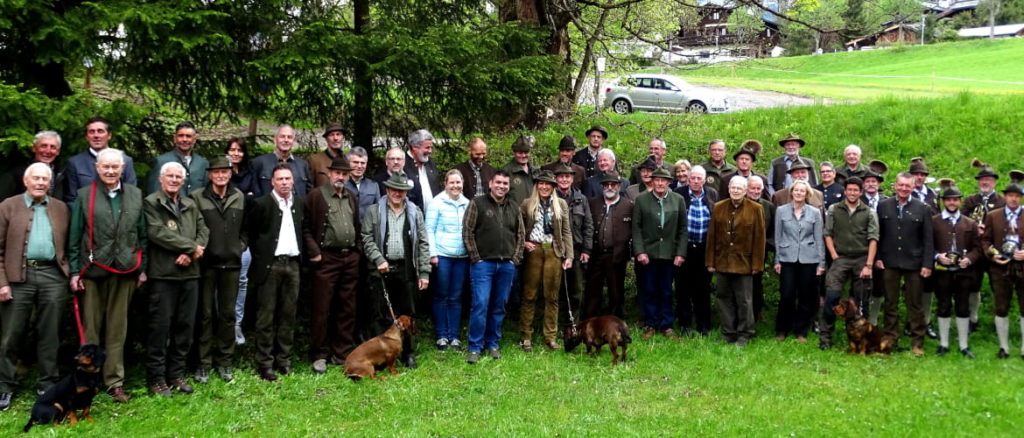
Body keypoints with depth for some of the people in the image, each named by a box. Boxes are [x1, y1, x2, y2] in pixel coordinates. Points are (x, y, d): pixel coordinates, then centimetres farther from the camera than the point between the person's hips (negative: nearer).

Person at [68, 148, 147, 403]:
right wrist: (75, 271, -2)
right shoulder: (84, 195, 3)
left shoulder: (135, 195, 8)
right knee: (90, 328, 5)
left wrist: (142, 267, 6)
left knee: (118, 328, 7)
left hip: (125, 270, 2)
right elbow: (75, 237, 2)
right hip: (93, 270, -1)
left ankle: (115, 381, 13)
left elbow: (142, 234, 10)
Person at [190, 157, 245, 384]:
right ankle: (204, 363, 12)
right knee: (205, 314, 3)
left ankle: (224, 361, 19)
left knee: (228, 314, 9)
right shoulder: (197, 197, -3)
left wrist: (240, 247, 4)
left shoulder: (239, 197, 8)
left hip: (232, 264, 3)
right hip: (206, 263, -3)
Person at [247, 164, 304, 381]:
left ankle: (283, 360, 18)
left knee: (288, 315, 9)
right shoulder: (262, 204, -5)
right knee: (266, 317, 0)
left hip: (292, 264, 5)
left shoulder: (299, 202, 10)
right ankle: (264, 364, 5)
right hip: (270, 265, -5)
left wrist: (302, 254, 10)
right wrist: (259, 256, 3)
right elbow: (250, 231, 2)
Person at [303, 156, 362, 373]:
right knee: (322, 309, -1)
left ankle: (343, 353, 19)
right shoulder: (316, 196, -3)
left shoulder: (352, 198, 15)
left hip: (350, 258, 6)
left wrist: (358, 250, 10)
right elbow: (305, 227, -7)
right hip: (327, 258, -5)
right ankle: (319, 356, 7)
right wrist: (314, 252, -13)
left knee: (347, 309, 9)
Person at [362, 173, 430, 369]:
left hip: (407, 269, 2)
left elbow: (423, 243, 9)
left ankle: (408, 353, 16)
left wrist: (424, 272, 2)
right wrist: (379, 260, -12)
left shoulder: (415, 213, 12)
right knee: (382, 314, 0)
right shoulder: (374, 212, 7)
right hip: (382, 270, -1)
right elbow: (367, 239, 2)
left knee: (407, 313, 6)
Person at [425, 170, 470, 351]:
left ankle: (454, 335, 15)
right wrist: (432, 253, -9)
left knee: (456, 297, 8)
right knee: (441, 296, 4)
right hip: (442, 255, -3)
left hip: (462, 256, 4)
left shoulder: (467, 204, 8)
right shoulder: (437, 203, -4)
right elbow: (429, 229, -4)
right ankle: (441, 335, 12)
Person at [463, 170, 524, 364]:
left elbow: (520, 235, 16)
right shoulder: (477, 204, 0)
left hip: (507, 265, 4)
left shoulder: (514, 208, 13)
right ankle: (475, 347, 0)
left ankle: (493, 344, 20)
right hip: (483, 263, -4)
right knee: (480, 305, -8)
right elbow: (467, 232, -3)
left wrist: (515, 259, 6)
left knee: (499, 307, 9)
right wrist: (476, 258, -8)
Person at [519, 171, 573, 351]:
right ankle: (526, 337, 8)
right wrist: (523, 243, -7)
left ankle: (550, 337, 12)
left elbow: (567, 231, 7)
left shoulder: (561, 204, 9)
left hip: (554, 251, 1)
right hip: (533, 250, -1)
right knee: (529, 295, 1)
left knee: (552, 296, 4)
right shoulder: (527, 204, 6)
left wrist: (569, 255, 1)